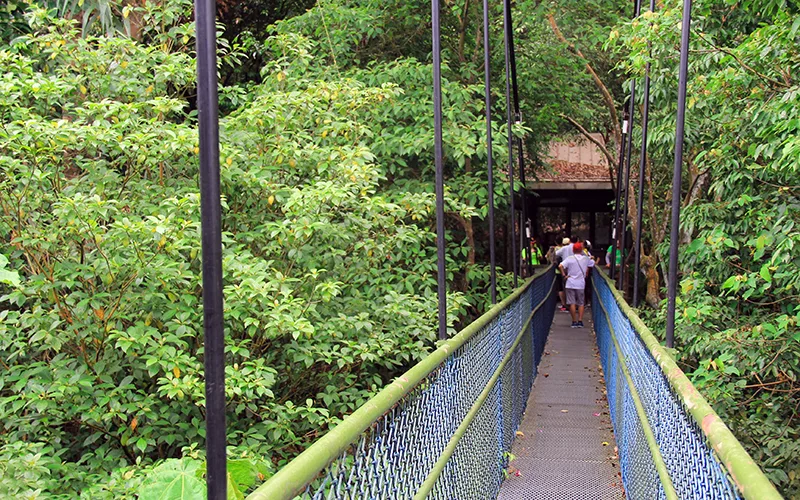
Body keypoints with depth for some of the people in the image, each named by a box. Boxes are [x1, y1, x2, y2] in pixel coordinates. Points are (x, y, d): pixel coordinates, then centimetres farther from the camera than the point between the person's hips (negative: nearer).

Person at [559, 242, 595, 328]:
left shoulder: (569, 259, -6)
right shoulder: (586, 259, 2)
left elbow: (561, 266, -19)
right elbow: (593, 263, 20)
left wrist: (564, 275, -7)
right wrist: (586, 274, 30)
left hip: (570, 283, -2)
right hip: (581, 284, 2)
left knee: (572, 303, 2)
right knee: (581, 303, 10)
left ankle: (574, 321, 4)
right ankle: (580, 321, 4)